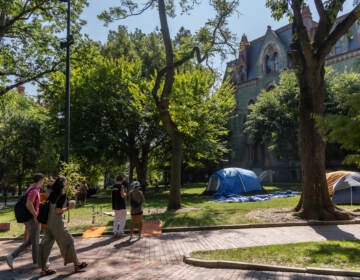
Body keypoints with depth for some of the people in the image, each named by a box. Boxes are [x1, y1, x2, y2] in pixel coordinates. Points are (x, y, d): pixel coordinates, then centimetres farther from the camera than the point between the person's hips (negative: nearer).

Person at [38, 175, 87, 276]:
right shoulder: (62, 195, -17)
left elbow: (48, 206, 12)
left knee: (46, 244, 9)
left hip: (49, 222, 8)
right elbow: (58, 211, -22)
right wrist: (68, 207, -9)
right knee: (68, 242, 6)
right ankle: (76, 264, 18)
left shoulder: (52, 194, 6)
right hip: (57, 222, -7)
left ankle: (44, 269, 15)